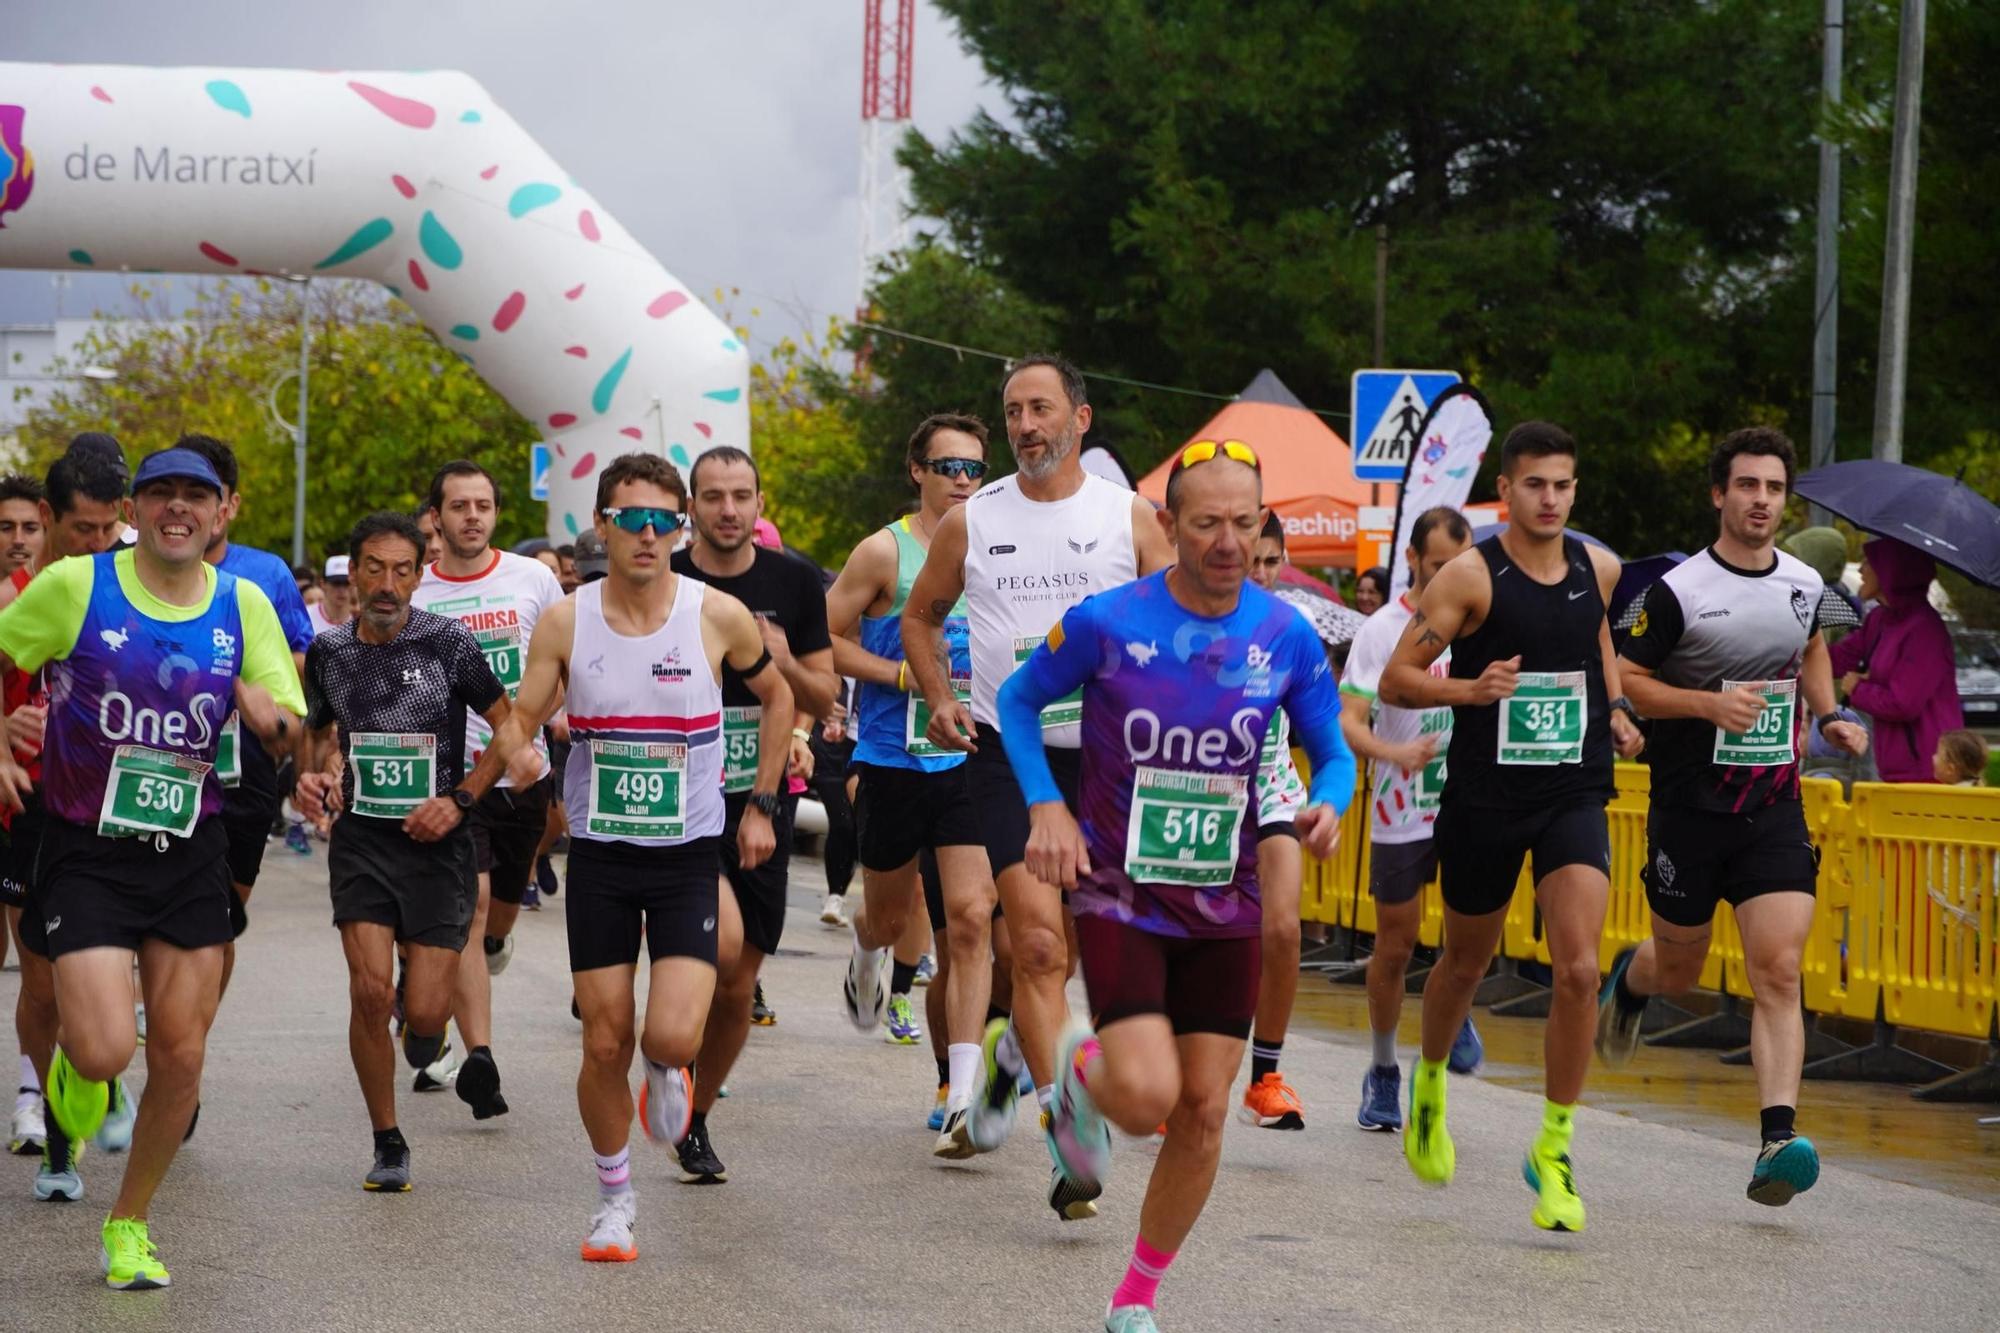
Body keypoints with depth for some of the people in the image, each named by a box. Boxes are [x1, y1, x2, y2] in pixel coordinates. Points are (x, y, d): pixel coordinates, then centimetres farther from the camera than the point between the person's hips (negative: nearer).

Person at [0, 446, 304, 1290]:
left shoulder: (243, 604, 1)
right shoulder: (76, 586, -8)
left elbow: (290, 736, 4)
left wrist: (269, 712, -18)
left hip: (191, 854, 3)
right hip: (87, 855, -3)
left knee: (180, 1056, 3)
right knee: (106, 1052, -16)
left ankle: (128, 1224, 25)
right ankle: (72, 1055, 23)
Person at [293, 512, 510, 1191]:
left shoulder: (449, 643, -9)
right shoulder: (329, 650, 2)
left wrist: (458, 802, -12)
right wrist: (312, 775, -1)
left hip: (438, 840, -2)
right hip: (361, 837, 2)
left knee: (422, 1012, -6)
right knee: (370, 991, -13)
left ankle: (427, 1019, 35)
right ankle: (388, 1144, 5)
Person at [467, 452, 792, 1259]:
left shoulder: (718, 616, -7)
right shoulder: (566, 623, -4)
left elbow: (775, 697, 10)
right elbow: (521, 722, 2)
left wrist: (762, 804, 8)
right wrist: (461, 797, -9)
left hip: (690, 854, -1)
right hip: (599, 856, 1)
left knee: (672, 1037, -16)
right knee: (604, 1046, 2)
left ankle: (668, 1072, 22)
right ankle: (615, 1197, 23)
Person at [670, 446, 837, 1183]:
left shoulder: (794, 583, 3)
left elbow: (824, 696, 7)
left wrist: (783, 662, -13)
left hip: (762, 799, 3)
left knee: (737, 986, 8)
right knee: (724, 940, -27)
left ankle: (696, 1121, 28)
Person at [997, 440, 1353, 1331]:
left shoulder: (1286, 636, -4)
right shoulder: (1107, 622, -11)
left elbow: (1332, 752, 6)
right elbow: (1019, 701, 4)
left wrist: (1328, 804, -17)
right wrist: (1046, 806, -10)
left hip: (1224, 905, 3)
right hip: (1119, 892, -3)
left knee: (1204, 1108, 3)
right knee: (1147, 1096, -19)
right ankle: (1080, 1070, 20)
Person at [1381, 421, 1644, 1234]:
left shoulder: (1599, 569, 3)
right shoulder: (1471, 577, -11)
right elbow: (1394, 680, -11)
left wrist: (1616, 706, 11)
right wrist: (1469, 688, -28)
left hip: (1575, 794, 2)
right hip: (1484, 796, -2)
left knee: (1578, 969, -14)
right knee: (1466, 962, 16)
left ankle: (1554, 1150, -3)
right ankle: (1429, 1085, 46)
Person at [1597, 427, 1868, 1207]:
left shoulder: (1805, 585, 5)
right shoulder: (1679, 591, -10)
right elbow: (1624, 681, -8)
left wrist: (1827, 717, 11)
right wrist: (1710, 703, -20)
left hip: (1774, 809, 3)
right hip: (1691, 808, -2)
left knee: (1779, 973, -12)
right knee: (1679, 970, 13)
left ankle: (1777, 1141, -19)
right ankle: (1630, 979, 50)